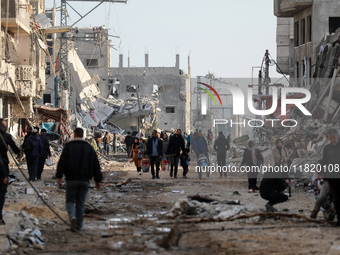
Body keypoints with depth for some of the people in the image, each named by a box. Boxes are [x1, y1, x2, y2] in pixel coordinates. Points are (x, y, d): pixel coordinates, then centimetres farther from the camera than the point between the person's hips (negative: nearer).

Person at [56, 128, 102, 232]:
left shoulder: (68, 146, 0)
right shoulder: (89, 147, 9)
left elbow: (62, 162, -9)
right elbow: (96, 165, 8)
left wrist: (59, 176, -9)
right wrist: (98, 180, 11)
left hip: (71, 179, -2)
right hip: (84, 180, 2)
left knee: (70, 201, 8)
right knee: (80, 203, 10)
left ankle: (72, 216, -21)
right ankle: (79, 226, 8)